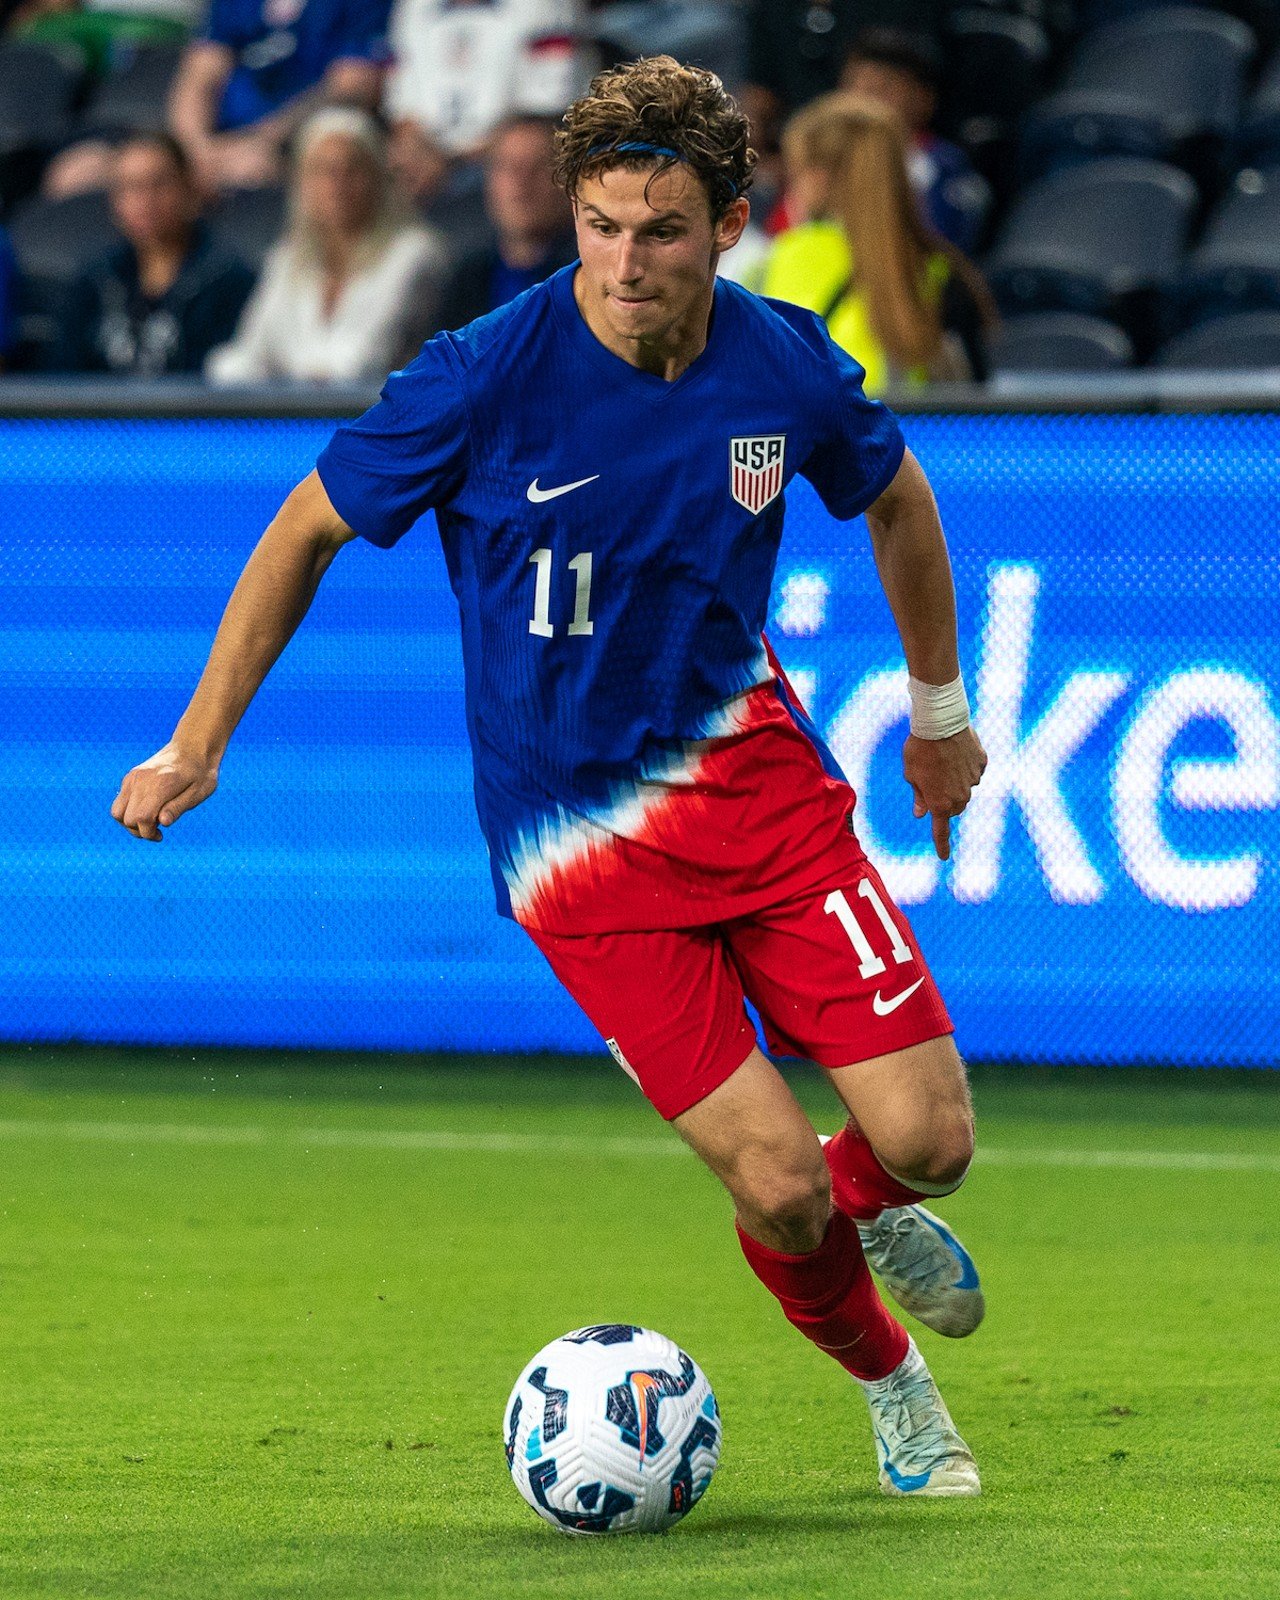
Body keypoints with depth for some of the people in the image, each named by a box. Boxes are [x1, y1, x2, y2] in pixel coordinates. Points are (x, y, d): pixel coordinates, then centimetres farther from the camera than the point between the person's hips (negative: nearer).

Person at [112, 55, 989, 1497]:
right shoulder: (489, 378, -18)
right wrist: (199, 744, -1)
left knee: (926, 1139, -8)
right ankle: (891, 1382, 22)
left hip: (757, 774, 3)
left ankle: (868, 1204, 32)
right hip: (572, 831, -3)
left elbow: (895, 500, 16)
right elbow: (310, 531, -3)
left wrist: (940, 712, 24)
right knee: (777, 1188, -11)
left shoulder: (785, 367, -7)